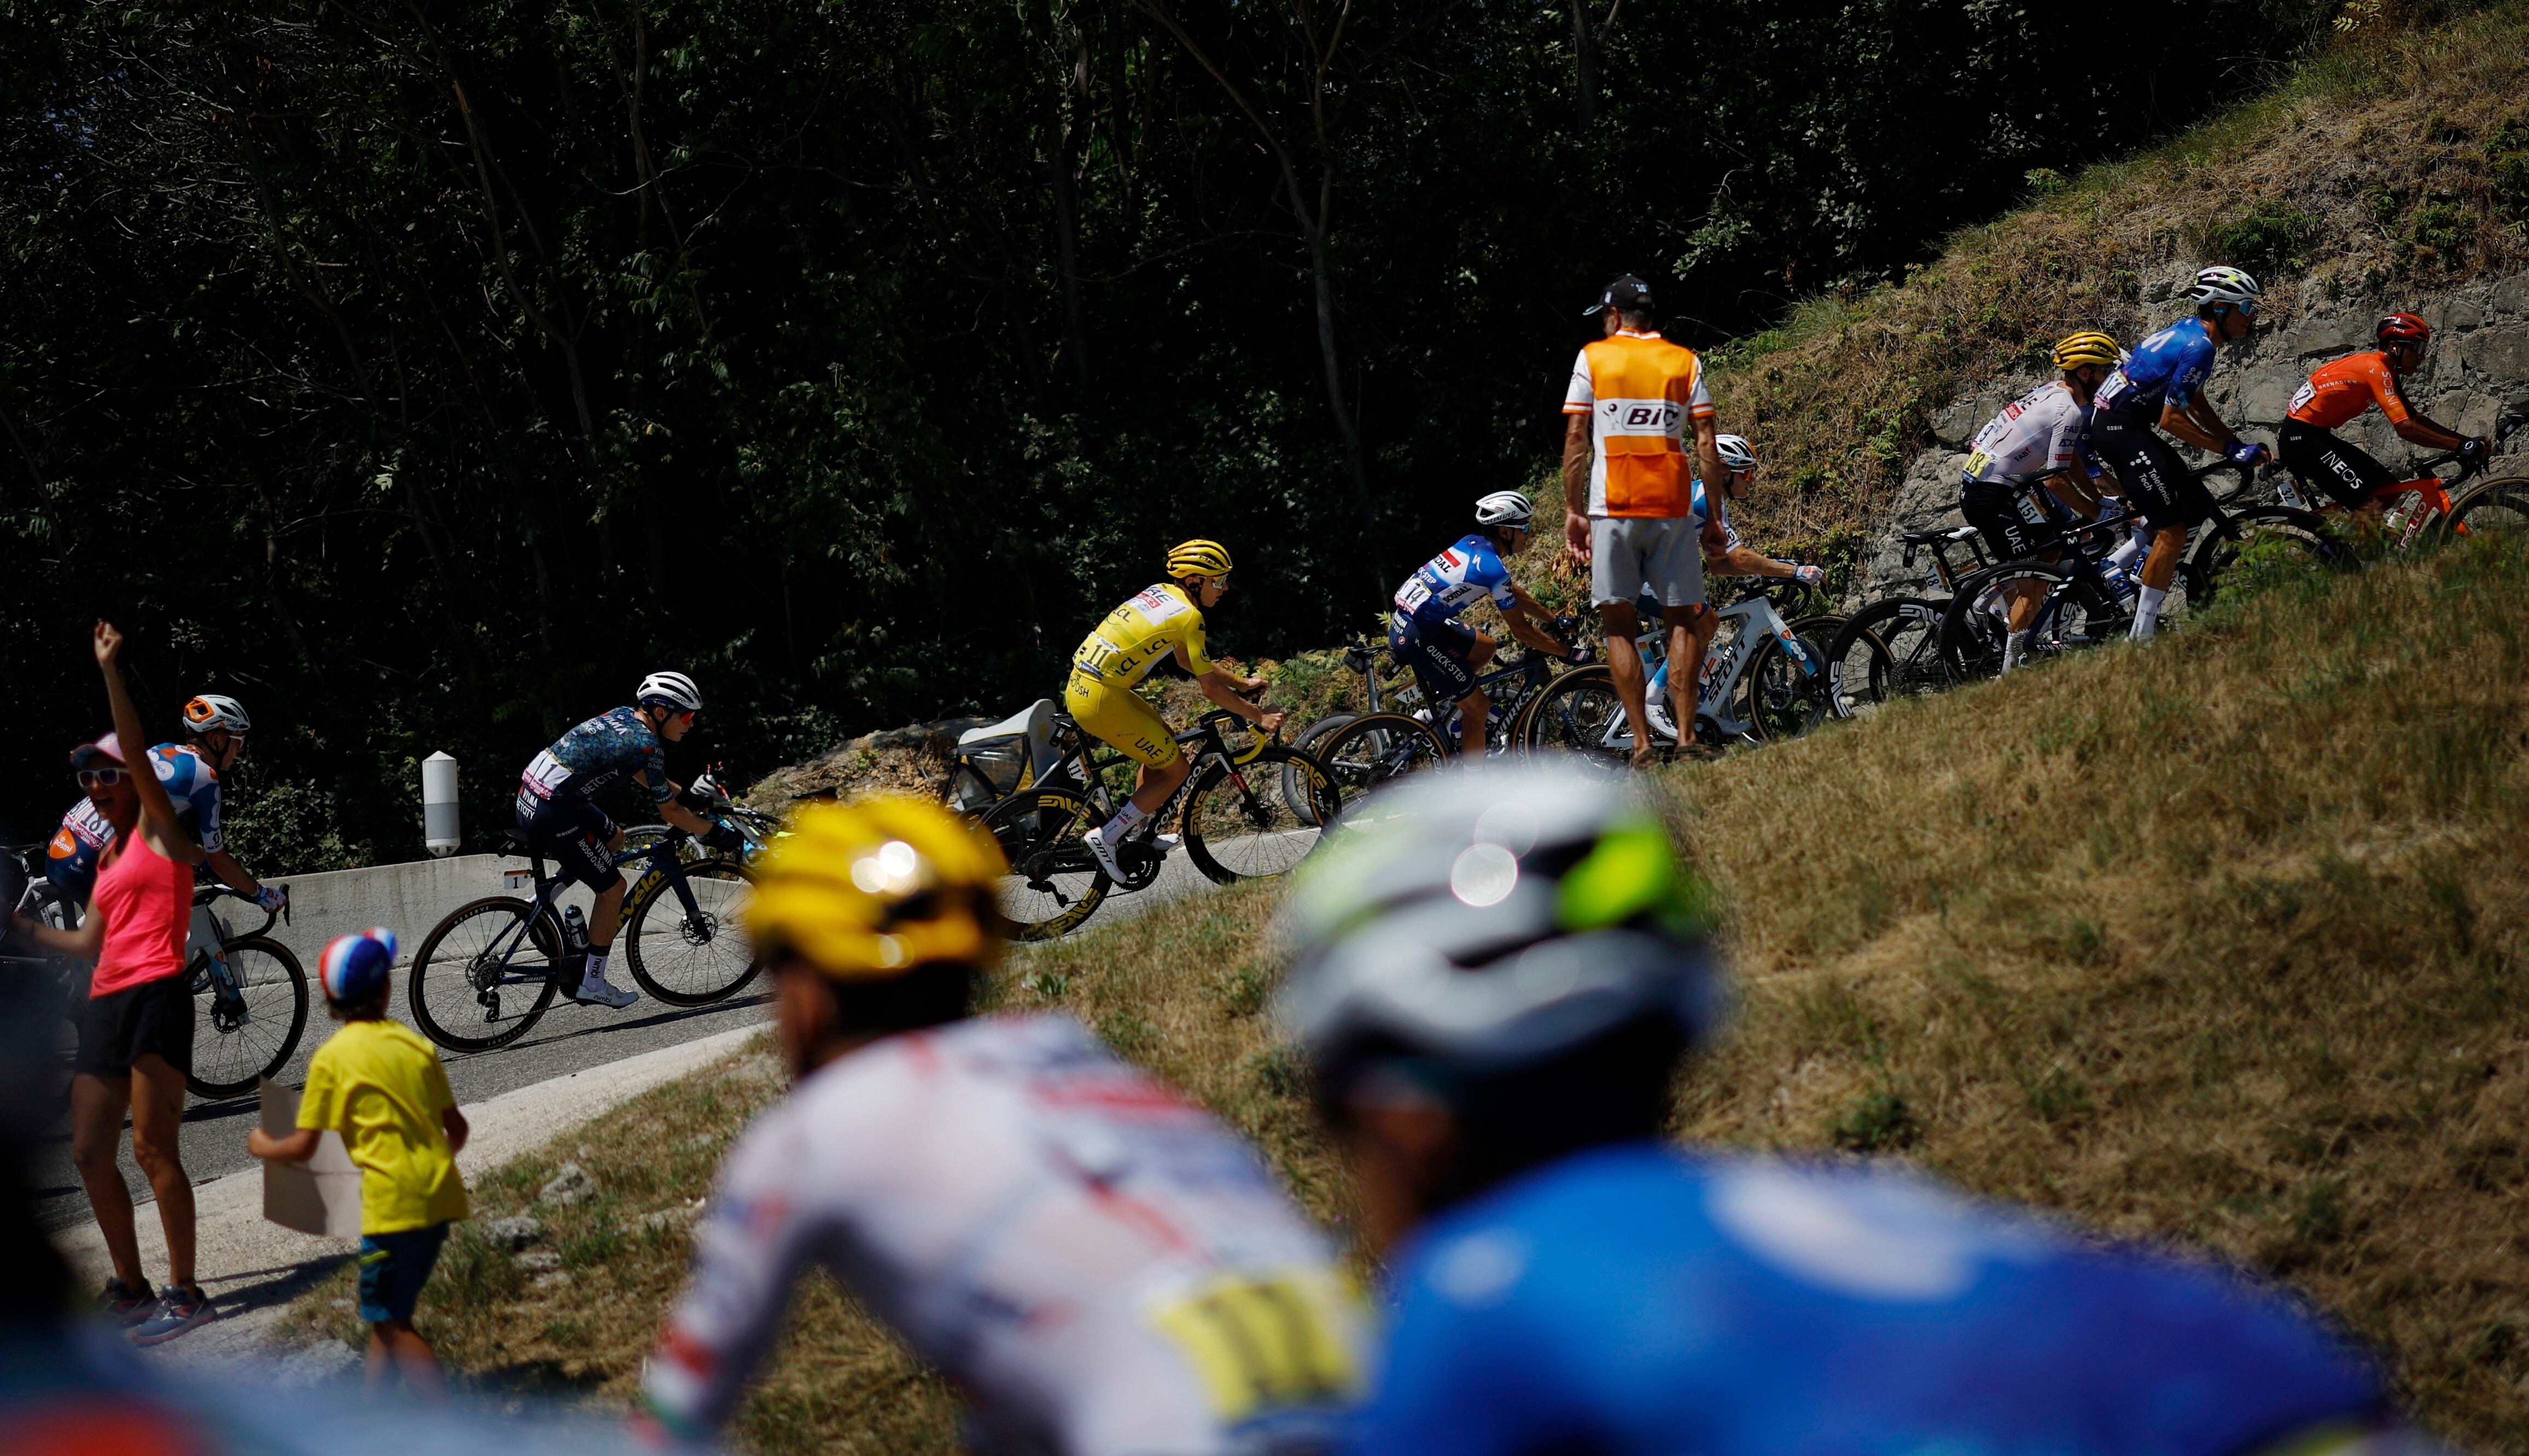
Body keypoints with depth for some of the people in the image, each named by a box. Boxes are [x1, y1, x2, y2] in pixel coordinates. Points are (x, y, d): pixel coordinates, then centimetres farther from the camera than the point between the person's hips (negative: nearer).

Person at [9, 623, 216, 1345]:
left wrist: (111, 672, -16)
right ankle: (130, 1286, 16)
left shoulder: (159, 831, 2)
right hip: (107, 1003, 8)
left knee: (152, 1148, -13)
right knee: (89, 1154, 6)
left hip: (155, 997, -8)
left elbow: (137, 754, -12)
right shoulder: (110, 858, 22)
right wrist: (24, 928, 32)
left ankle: (184, 1291, -9)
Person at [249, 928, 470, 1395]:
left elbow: (303, 1148, -3)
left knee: (391, 1323, -1)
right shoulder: (417, 1045, 9)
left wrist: (263, 1147, 18)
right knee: (391, 1311, 18)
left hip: (394, 1202, -6)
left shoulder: (332, 1058, -5)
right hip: (440, 1194, 6)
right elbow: (457, 1127, 13)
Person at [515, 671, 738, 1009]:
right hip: (553, 816, -9)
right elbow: (670, 811, -7)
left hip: (530, 792, 9)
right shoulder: (647, 745, -13)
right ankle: (592, 985, 10)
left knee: (613, 839, 28)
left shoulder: (623, 716, 12)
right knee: (613, 888, 3)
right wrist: (717, 835, 3)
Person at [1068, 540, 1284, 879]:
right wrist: (1259, 717, 3)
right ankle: (1106, 838, 3)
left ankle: (1139, 832, 30)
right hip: (1103, 701, -9)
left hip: (1079, 687, 9)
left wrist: (1241, 683, 30)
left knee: (1165, 740, 25)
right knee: (1176, 770, 3)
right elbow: (1210, 688, -7)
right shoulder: (1189, 616, -10)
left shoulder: (1161, 594, 16)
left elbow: (1188, 661, 28)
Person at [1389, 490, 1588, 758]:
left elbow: (1514, 592, 22)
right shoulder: (1493, 568, -17)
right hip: (1418, 637, -9)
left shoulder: (1473, 543, 8)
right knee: (1478, 707, 0)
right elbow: (1521, 630, -10)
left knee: (1487, 648, 24)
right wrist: (1570, 653, -2)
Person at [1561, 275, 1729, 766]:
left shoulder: (1593, 358, 4)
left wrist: (1573, 511, 4)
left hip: (1612, 507, -1)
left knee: (1620, 625, 3)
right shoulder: (1685, 362, 8)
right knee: (1684, 619, 9)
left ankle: (1642, 742, -5)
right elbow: (1706, 443, 4)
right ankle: (1685, 735, 0)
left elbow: (1575, 439, 0)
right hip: (1672, 506, 2)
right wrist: (1714, 518, 8)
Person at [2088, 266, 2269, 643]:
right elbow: (2172, 418, -19)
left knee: (2196, 505, 15)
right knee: (2173, 530, -10)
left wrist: (2238, 445, 13)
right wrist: (2230, 450, -15)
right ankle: (2142, 635, -8)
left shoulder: (2191, 329, 13)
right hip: (2119, 427, -10)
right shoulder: (2199, 348, -18)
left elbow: (2197, 404, 20)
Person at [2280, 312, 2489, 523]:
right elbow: (2405, 428, -24)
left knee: (2389, 488, 9)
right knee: (2372, 507, -18)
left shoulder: (2386, 372, 13)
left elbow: (2416, 419, 14)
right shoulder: (2376, 369, -18)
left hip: (2316, 434, 11)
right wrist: (2460, 446, -23)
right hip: (2301, 438, -11)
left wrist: (2467, 441, 3)